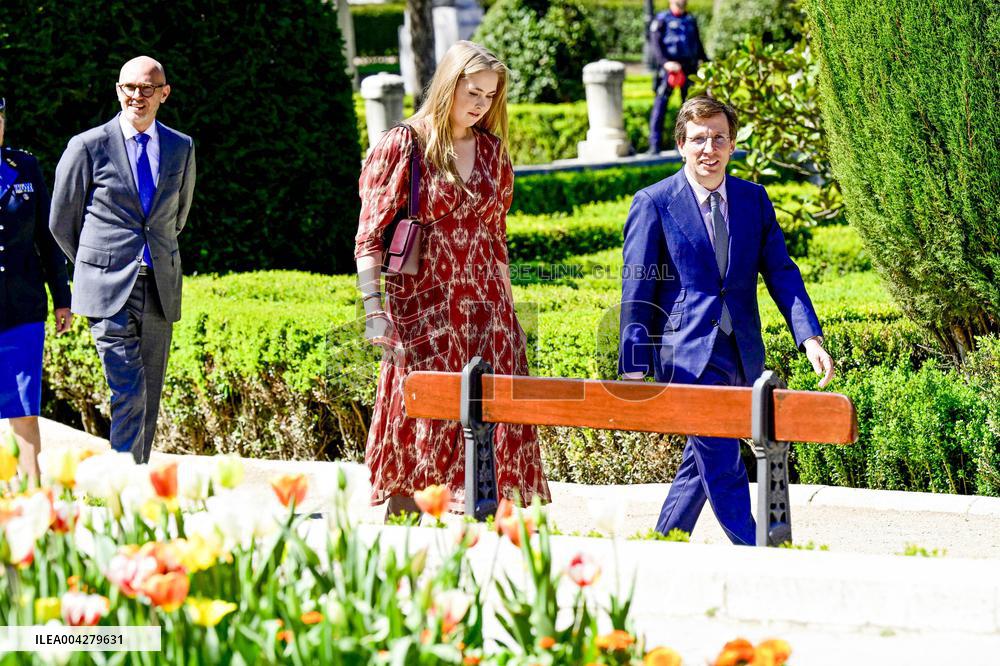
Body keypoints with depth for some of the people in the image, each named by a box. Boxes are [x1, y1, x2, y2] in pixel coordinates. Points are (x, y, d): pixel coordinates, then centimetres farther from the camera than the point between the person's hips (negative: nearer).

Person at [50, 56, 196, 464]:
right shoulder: (88, 147, -2)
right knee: (128, 394, -14)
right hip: (110, 293, -4)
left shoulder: (182, 148, 10)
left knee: (149, 398, 6)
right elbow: (61, 222, 8)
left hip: (160, 289, 4)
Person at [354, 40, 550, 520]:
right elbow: (370, 237, -4)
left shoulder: (492, 151, 13)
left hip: (485, 309, 4)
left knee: (496, 421, -5)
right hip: (424, 309, -4)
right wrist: (375, 309, -13)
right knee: (423, 423, -6)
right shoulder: (402, 146, -2)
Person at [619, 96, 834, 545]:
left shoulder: (754, 199, 9)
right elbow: (636, 292, -3)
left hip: (741, 354, 5)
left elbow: (781, 272, 6)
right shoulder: (653, 203, -4)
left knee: (704, 463, 12)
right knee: (723, 467, -12)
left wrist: (810, 338, -7)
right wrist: (634, 366, -7)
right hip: (686, 352, -5)